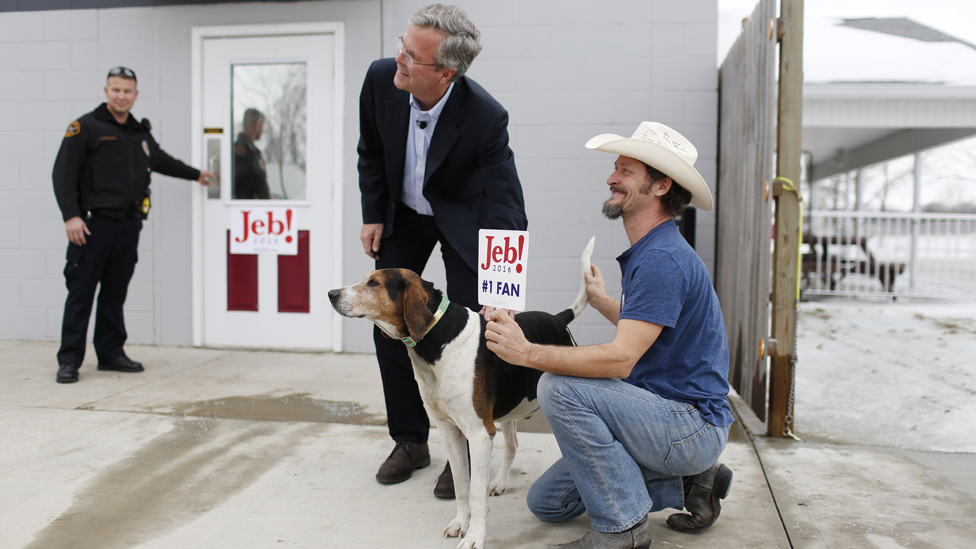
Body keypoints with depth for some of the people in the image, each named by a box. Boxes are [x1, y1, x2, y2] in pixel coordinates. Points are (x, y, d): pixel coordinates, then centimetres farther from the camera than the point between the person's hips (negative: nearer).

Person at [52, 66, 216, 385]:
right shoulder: (85, 128, -1)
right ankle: (69, 360, 4)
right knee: (81, 293, -3)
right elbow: (63, 174, -7)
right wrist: (71, 216, -16)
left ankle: (111, 353, 19)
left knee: (116, 293, 10)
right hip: (93, 224, -5)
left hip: (129, 225, 6)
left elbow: (161, 160, 37)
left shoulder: (140, 133, 18)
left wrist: (195, 174, 47)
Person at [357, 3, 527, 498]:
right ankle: (410, 440, 21)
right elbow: (371, 152, -1)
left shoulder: (486, 117, -34)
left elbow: (505, 207, -34)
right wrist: (373, 216, -1)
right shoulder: (380, 78, -22)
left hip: (463, 217, -4)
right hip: (402, 213, 4)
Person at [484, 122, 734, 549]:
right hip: (665, 418, 10)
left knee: (560, 387, -27)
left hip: (692, 426, -10)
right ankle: (685, 482, 13)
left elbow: (621, 358, -30)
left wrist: (528, 353, -31)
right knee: (547, 502, 9)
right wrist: (602, 301, 33)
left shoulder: (663, 259, -22)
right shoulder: (645, 253, 10)